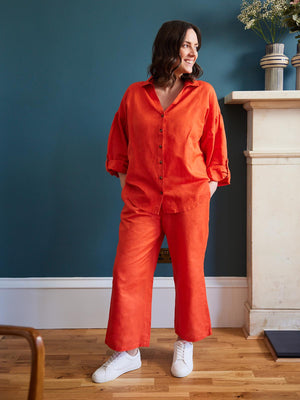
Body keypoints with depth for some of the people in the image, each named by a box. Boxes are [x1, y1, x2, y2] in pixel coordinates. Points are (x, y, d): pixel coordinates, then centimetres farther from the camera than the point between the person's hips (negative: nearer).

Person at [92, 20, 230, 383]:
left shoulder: (203, 94, 4)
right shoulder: (135, 94, 6)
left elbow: (215, 145, 8)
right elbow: (119, 143, 15)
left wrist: (210, 186, 1)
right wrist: (125, 183, 8)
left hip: (189, 200, 0)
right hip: (141, 201, 1)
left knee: (189, 273, 7)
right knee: (128, 274, 0)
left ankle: (185, 345, 29)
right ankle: (128, 352, 17)